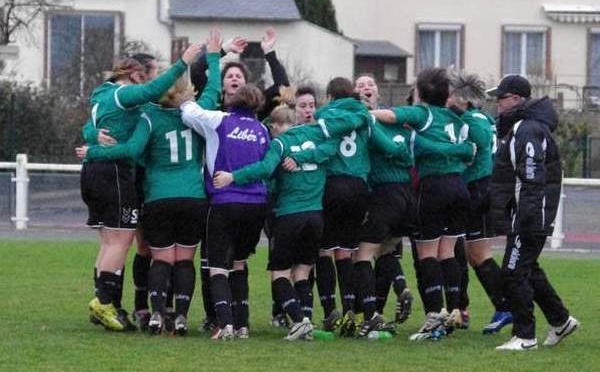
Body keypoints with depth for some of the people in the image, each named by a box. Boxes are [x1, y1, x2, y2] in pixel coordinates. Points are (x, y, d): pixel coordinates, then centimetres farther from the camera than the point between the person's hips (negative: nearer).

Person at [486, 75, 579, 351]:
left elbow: (532, 180, -24)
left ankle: (525, 336, -3)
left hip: (528, 219, -11)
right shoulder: (516, 127, 17)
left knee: (514, 273, -8)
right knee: (529, 271, 19)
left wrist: (529, 218, -27)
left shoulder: (527, 131, -17)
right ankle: (560, 321, 30)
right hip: (519, 216, 11)